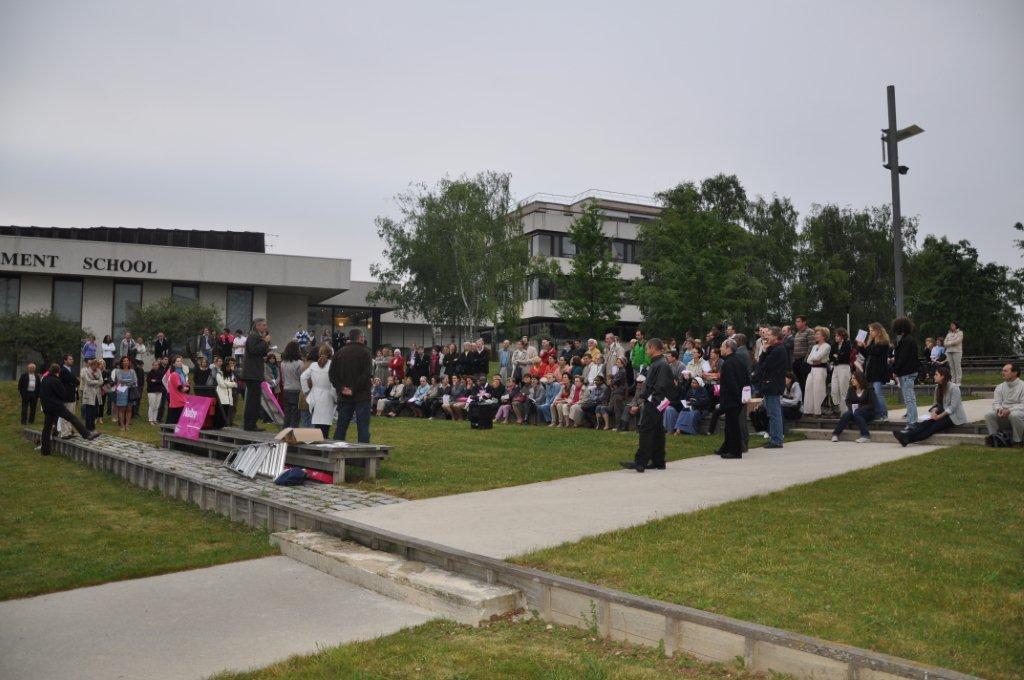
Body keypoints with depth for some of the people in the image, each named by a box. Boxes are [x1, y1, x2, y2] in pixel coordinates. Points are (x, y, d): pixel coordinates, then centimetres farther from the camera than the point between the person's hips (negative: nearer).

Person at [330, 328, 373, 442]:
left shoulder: (339, 352, 8)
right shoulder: (365, 352, -7)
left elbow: (332, 374, 2)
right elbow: (367, 374, -17)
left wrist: (341, 388, -3)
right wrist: (355, 389, -14)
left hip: (344, 397, 5)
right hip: (362, 397, -5)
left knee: (341, 426, 11)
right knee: (363, 426, -2)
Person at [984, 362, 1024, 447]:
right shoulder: (1000, 387, 12)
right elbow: (995, 402, 4)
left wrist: (1009, 410, -28)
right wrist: (999, 409, -20)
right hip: (1002, 415, 4)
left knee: (1015, 415, -37)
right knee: (988, 415, -22)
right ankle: (993, 438, -16)